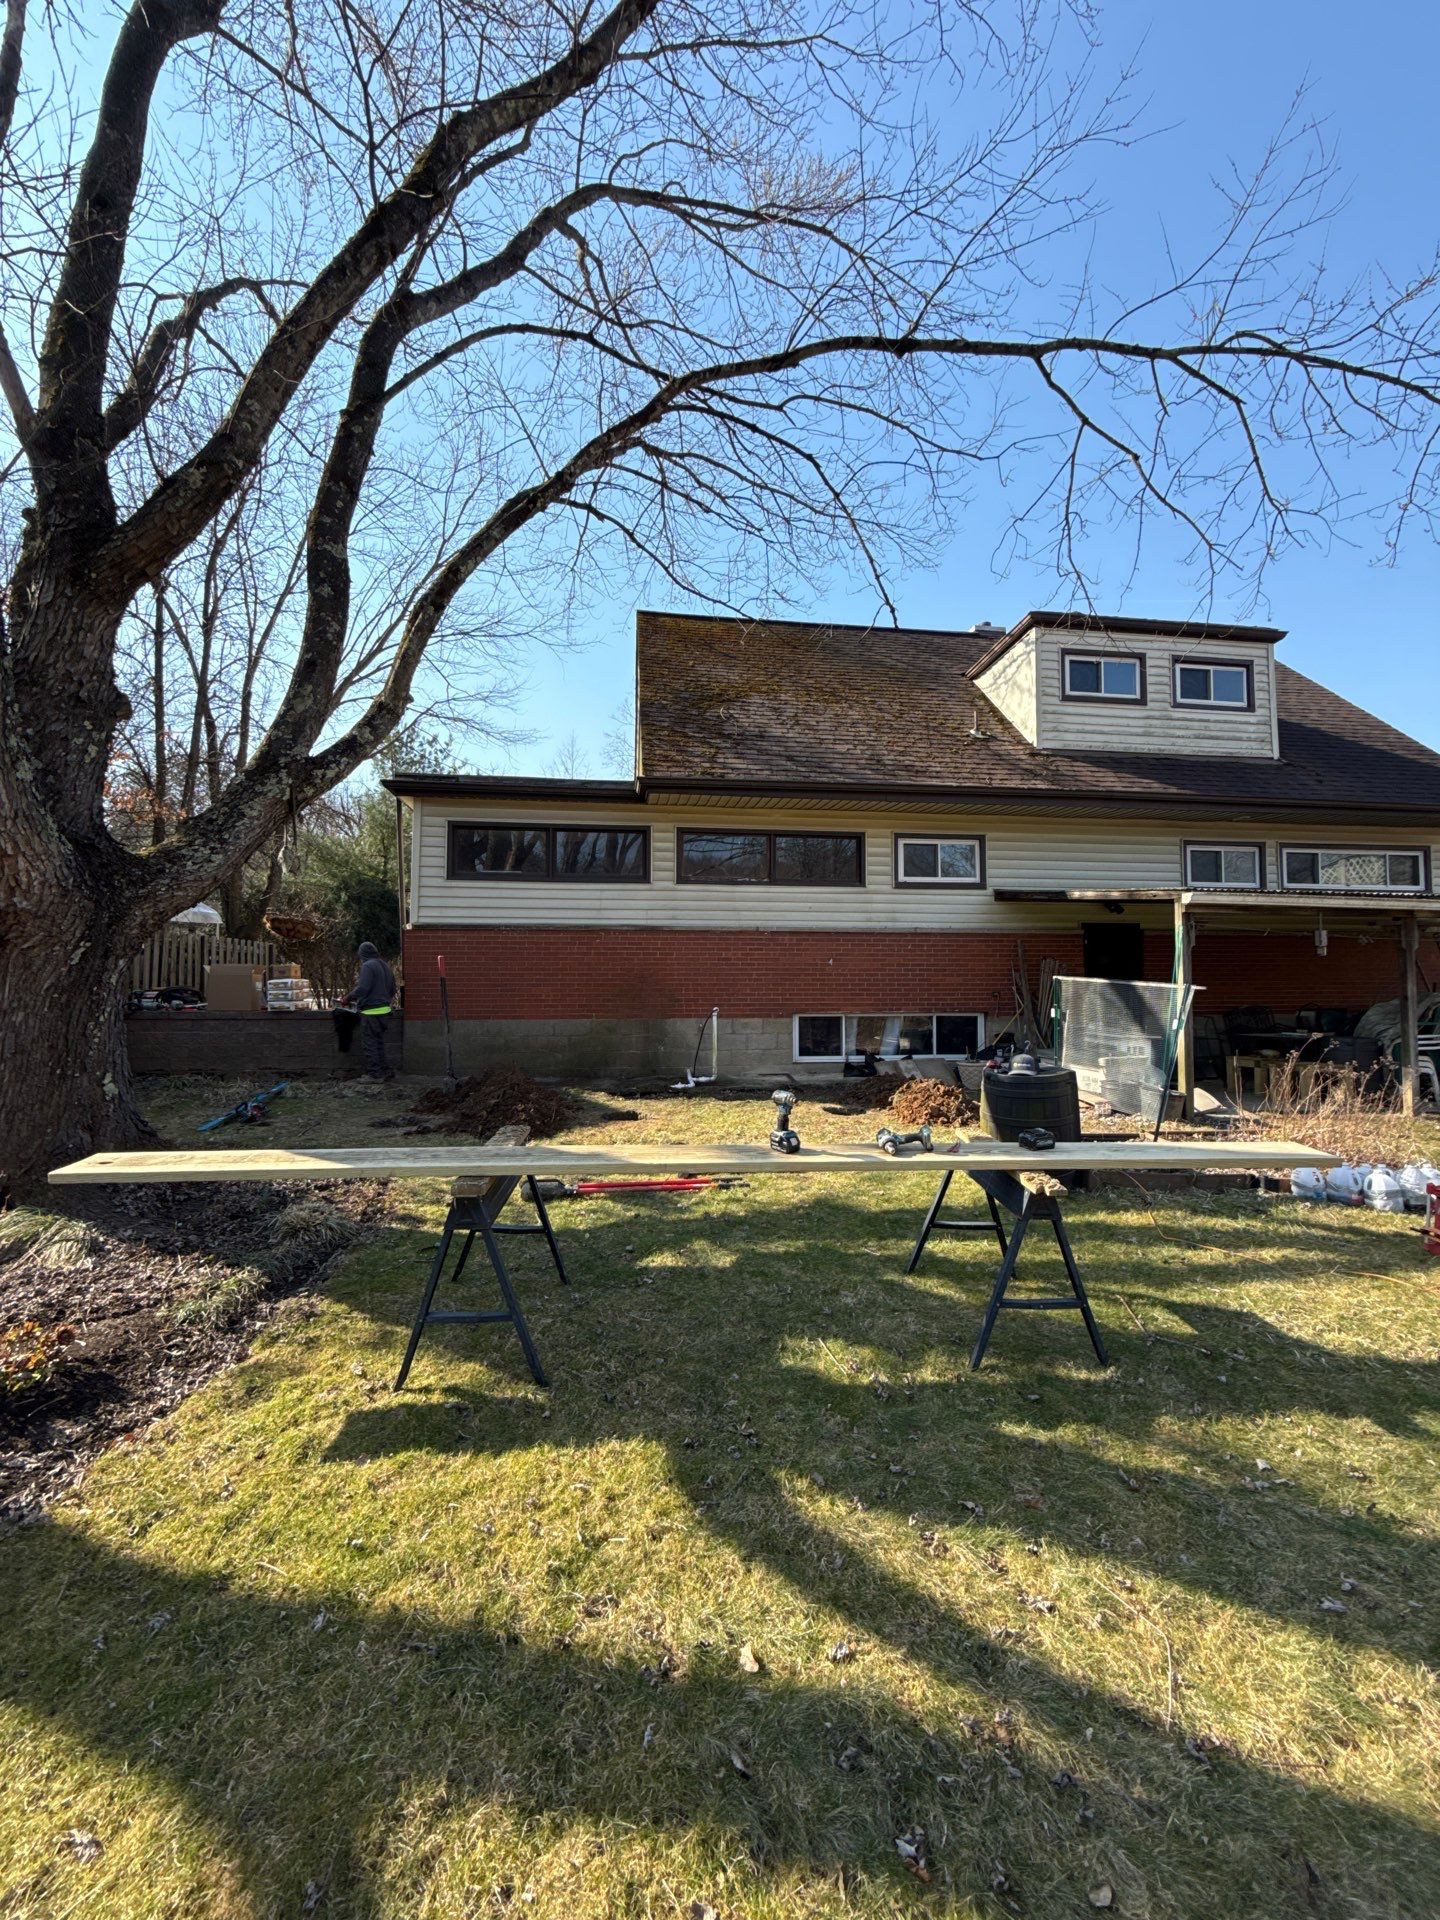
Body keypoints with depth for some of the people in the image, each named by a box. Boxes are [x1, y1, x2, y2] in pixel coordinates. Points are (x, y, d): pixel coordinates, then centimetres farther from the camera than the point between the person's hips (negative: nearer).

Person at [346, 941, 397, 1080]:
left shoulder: (367, 966, -13)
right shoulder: (386, 966, 14)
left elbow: (362, 989, -21)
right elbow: (392, 990, 18)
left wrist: (348, 998, -6)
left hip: (371, 1012, -8)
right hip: (384, 1010, 8)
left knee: (370, 1044, -1)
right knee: (379, 1042, 16)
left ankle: (375, 1074, 1)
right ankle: (383, 1072, 19)